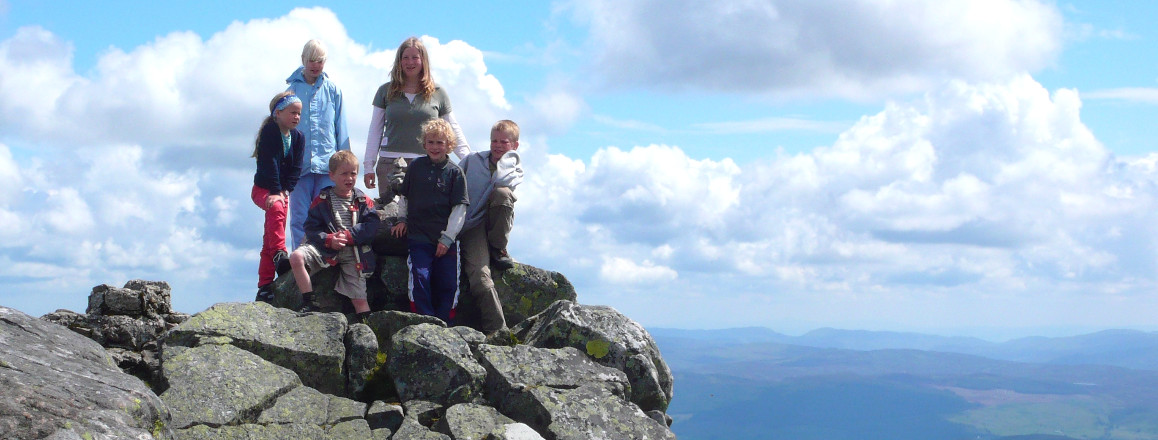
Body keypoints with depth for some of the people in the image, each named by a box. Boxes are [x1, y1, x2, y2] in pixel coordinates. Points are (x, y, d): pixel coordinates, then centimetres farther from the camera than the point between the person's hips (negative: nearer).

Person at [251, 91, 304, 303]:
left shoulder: (298, 137, 4)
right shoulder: (269, 131, -14)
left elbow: (296, 168, -2)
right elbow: (269, 163, -22)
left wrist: (285, 191, -17)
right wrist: (275, 192, -29)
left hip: (282, 191, 6)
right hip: (263, 189, -6)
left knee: (270, 240, 6)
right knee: (276, 209, -39)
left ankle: (264, 288, 7)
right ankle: (279, 254, -41)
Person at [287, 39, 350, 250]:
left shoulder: (333, 90, 8)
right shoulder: (292, 88, 7)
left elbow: (341, 129, 9)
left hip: (328, 162, 0)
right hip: (299, 162, 0)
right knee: (299, 217, 1)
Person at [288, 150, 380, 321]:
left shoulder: (364, 202, 7)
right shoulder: (322, 200, 7)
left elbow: (371, 227, -4)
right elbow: (311, 228, 0)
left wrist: (349, 236, -18)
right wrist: (329, 240, -18)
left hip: (355, 252, 0)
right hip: (326, 249, 1)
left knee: (359, 297, -6)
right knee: (296, 257, -24)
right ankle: (309, 303, -18)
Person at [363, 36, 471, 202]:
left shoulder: (437, 93, 10)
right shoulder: (386, 91, 12)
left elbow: (453, 130, 13)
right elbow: (375, 130, 14)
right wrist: (368, 166, 10)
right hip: (390, 163, 1)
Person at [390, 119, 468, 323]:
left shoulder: (454, 172, 1)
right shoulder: (416, 166, 7)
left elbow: (459, 208, -1)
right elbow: (403, 196, 19)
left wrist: (447, 237, -7)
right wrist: (402, 219, 8)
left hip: (446, 239, -1)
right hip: (418, 236, 1)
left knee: (449, 283, -3)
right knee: (419, 278, -13)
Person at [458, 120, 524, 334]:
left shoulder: (515, 168, 11)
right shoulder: (472, 160, 14)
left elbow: (501, 180, -13)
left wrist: (508, 156, -1)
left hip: (495, 225, 0)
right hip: (473, 226, 0)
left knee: (503, 193, -32)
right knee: (479, 276, -25)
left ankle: (498, 250, -15)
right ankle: (496, 329, -23)